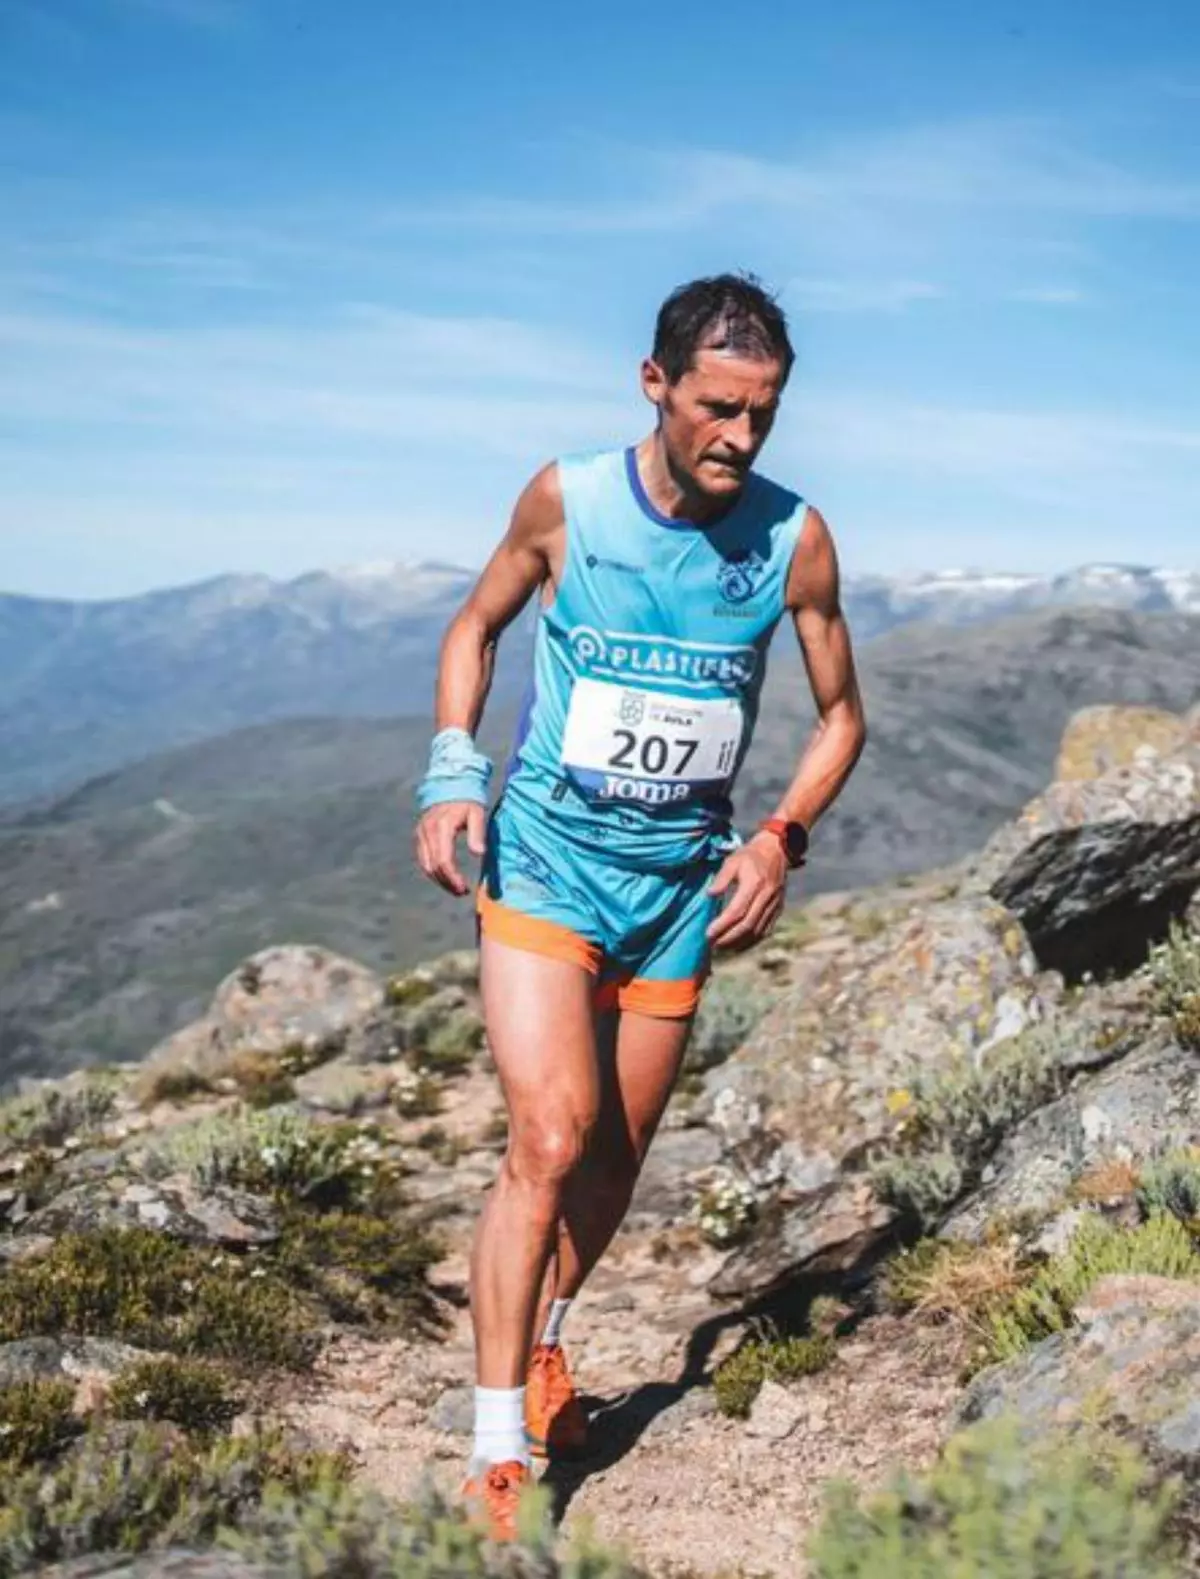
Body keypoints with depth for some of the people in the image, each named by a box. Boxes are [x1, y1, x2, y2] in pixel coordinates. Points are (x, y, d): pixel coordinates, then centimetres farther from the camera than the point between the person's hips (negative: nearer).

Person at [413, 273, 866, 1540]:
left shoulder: (794, 541, -7)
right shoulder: (566, 501, -10)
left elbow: (840, 712, 6)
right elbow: (476, 627, 7)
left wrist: (781, 838, -9)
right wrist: (451, 771, -7)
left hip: (683, 879, 3)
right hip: (544, 859, -3)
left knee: (618, 1156, 13)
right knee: (550, 1142, -17)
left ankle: (540, 1348, 41)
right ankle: (496, 1457, -8)